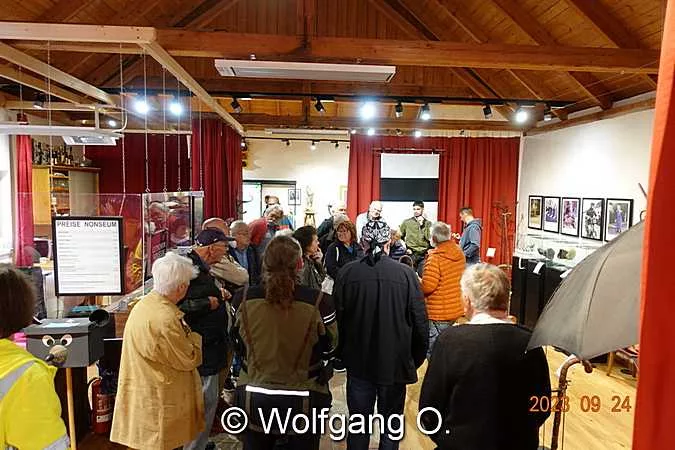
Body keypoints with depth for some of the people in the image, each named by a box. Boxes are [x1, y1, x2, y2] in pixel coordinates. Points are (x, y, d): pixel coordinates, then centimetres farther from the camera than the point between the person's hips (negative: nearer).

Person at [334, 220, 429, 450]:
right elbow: (420, 322, -7)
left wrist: (341, 354, 12)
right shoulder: (406, 274, -12)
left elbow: (337, 319, -3)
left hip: (358, 363, 1)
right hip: (395, 364, 0)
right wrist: (416, 359, 8)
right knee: (391, 426, 18)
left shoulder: (347, 273, -10)